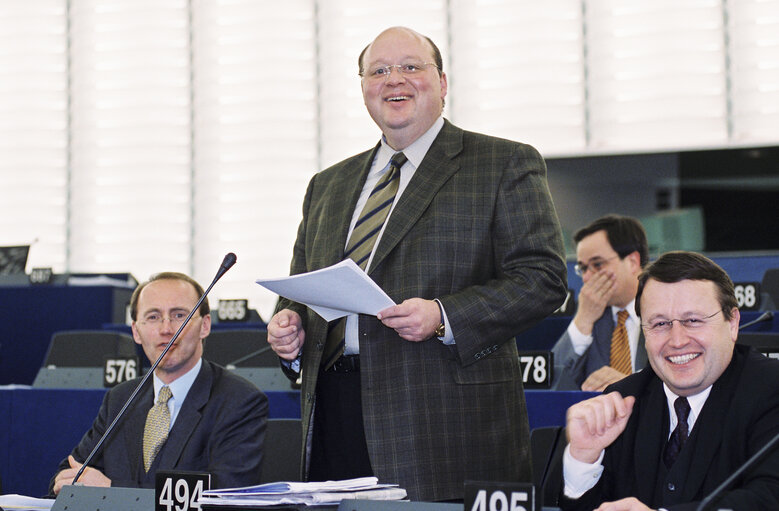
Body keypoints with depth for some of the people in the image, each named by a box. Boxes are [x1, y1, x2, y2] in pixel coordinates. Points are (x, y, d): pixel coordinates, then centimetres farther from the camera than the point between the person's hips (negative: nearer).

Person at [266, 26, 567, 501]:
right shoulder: (328, 186, 22)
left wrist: (443, 318, -18)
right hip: (334, 410, 5)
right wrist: (289, 324, 3)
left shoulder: (507, 165, 4)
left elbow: (543, 277, -5)